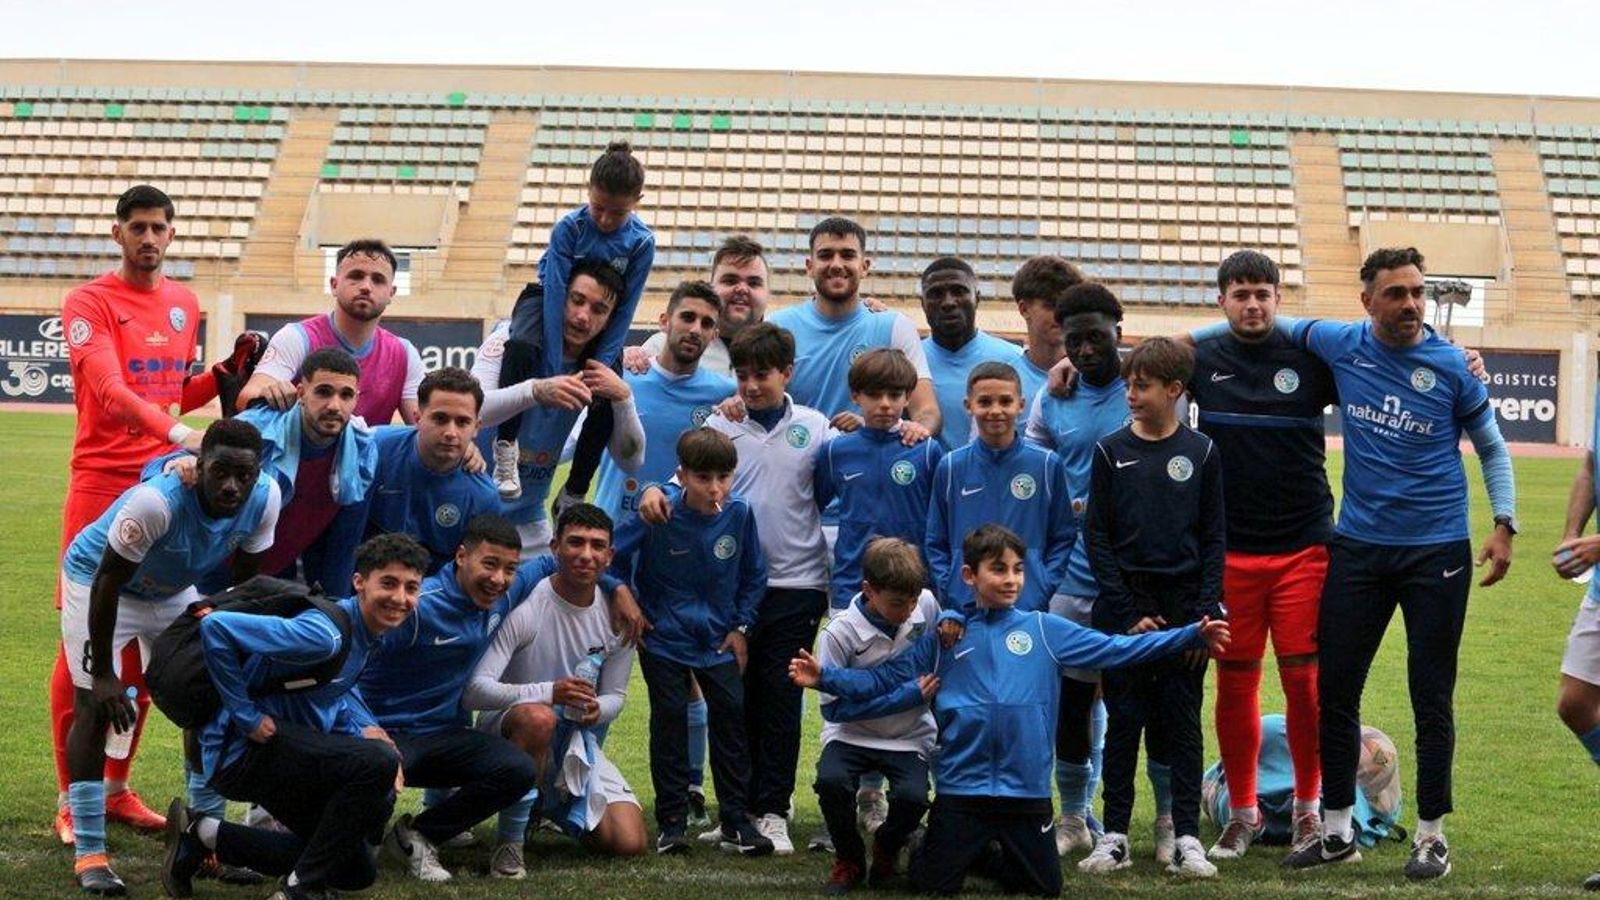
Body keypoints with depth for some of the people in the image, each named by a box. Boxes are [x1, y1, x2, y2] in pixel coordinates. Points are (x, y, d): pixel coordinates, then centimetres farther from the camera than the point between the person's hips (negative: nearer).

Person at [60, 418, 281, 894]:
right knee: (96, 707, -14)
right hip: (97, 581, -6)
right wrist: (103, 674, -24)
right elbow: (108, 583, -29)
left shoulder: (265, 499, -23)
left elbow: (247, 581, -5)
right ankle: (88, 854, -10)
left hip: (172, 590, 6)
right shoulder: (156, 502, -41)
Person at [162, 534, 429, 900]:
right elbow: (215, 627, -32)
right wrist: (247, 717, -26)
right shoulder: (325, 634, -27)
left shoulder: (368, 630, 3)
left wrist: (364, 728, -3)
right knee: (379, 762, -29)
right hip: (240, 754, -10)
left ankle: (204, 834, 21)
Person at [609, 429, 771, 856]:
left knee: (732, 717, 0)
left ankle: (735, 821, 8)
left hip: (718, 639, 2)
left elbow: (754, 575, 3)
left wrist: (741, 626, 0)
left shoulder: (740, 512, -12)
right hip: (664, 638, -2)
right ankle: (671, 823, 9)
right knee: (670, 721, 1)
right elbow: (615, 559, -6)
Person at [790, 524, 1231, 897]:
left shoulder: (1046, 630, 4)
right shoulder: (944, 636, 5)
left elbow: (1116, 649, 1)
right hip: (961, 789, -1)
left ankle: (988, 856, 39)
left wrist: (1192, 635, -5)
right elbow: (885, 678, 5)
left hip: (1027, 790, 1)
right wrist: (824, 677, -6)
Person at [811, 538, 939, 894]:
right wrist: (905, 697, -20)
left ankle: (886, 850, 9)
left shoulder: (926, 605, -6)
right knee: (832, 782, -33)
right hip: (851, 734, -2)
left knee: (913, 797, -28)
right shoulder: (839, 633, -18)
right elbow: (834, 707, -16)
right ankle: (849, 859, -2)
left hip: (909, 737, 2)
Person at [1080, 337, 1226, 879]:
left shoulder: (1201, 453, 3)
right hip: (1124, 605, 0)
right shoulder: (1111, 452, 2)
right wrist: (1128, 611, -7)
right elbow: (1096, 536, 0)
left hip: (1185, 606, 0)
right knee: (1124, 721, 3)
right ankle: (1115, 834, 8)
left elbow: (1214, 538, 5)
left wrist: (1208, 608, -6)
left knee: (1183, 722, 3)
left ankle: (1187, 836, 6)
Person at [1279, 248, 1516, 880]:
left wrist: (1504, 525, -4)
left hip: (1436, 552, -3)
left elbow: (1491, 448, 6)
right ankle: (1337, 830, 17)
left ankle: (1431, 836, 12)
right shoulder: (1341, 346, 0)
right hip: (1358, 545, 3)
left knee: (1431, 699, 2)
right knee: (1335, 690, 5)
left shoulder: (1451, 366, -4)